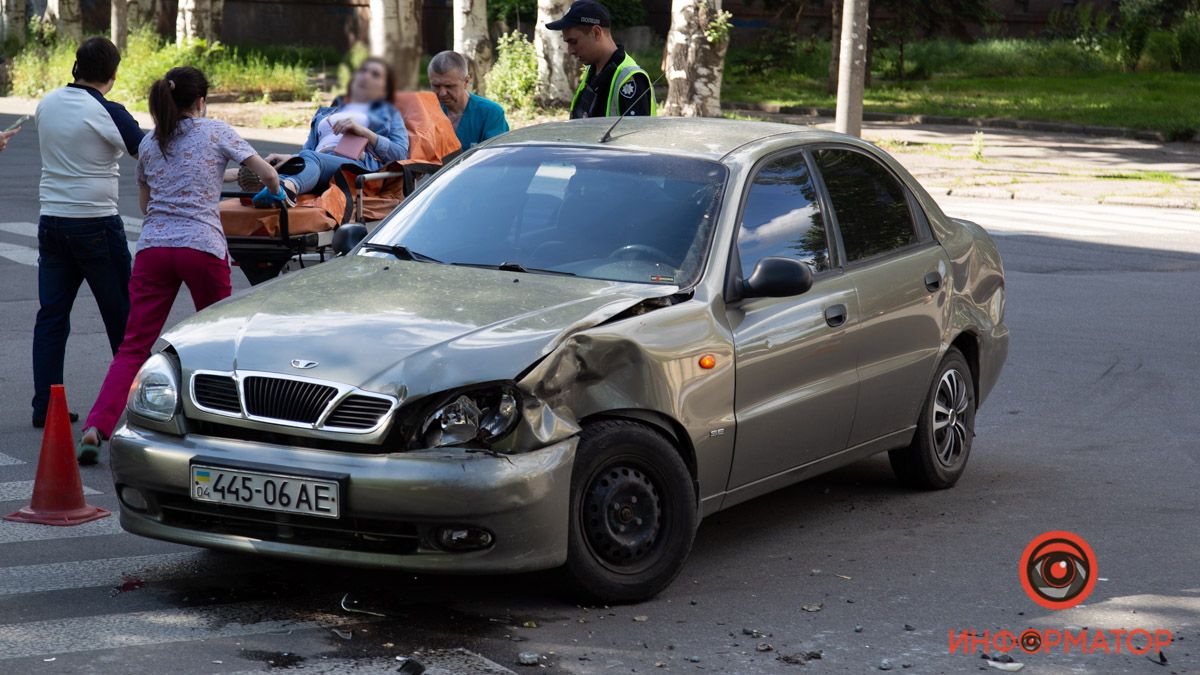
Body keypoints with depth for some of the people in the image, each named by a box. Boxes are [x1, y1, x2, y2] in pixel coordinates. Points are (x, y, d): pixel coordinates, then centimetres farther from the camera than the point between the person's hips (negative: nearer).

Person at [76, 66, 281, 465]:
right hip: (202, 247, -3)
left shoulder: (149, 144, 16)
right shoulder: (216, 132, 5)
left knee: (133, 346, 0)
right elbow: (267, 174, 4)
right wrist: (275, 190, 27)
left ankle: (96, 428, -17)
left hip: (152, 247, 3)